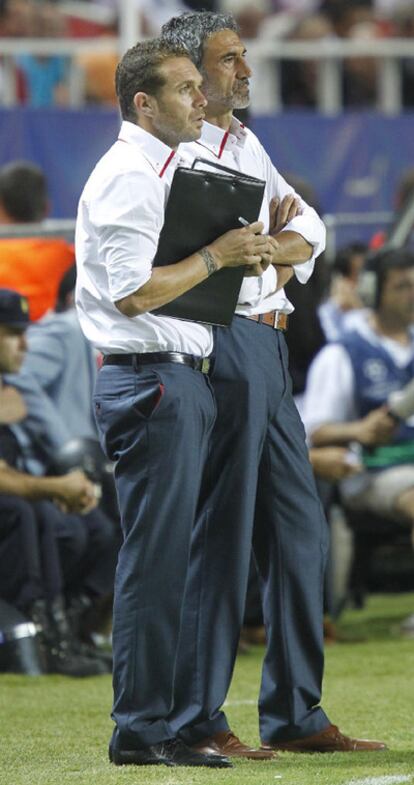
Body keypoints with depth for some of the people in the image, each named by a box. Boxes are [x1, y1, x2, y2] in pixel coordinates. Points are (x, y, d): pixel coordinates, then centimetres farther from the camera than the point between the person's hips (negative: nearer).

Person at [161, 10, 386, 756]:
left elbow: (309, 228, 20)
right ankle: (195, 718, -2)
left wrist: (272, 250, -1)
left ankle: (294, 713, 17)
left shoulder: (246, 145, 19)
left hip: (267, 343, 9)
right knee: (221, 534, -7)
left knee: (298, 528, 11)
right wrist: (275, 244, -3)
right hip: (221, 347, -9)